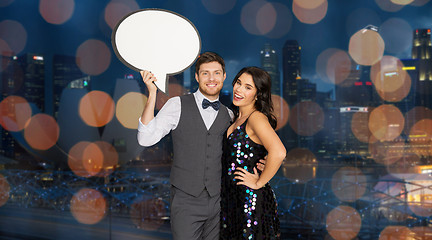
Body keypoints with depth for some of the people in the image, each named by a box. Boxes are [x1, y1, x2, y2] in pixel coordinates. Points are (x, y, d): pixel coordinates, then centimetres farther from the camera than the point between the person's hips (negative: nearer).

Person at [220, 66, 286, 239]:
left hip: (252, 200, -8)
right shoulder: (238, 118, 11)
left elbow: (278, 152, -31)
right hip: (232, 199, 8)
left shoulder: (257, 117, -16)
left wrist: (259, 183, -20)